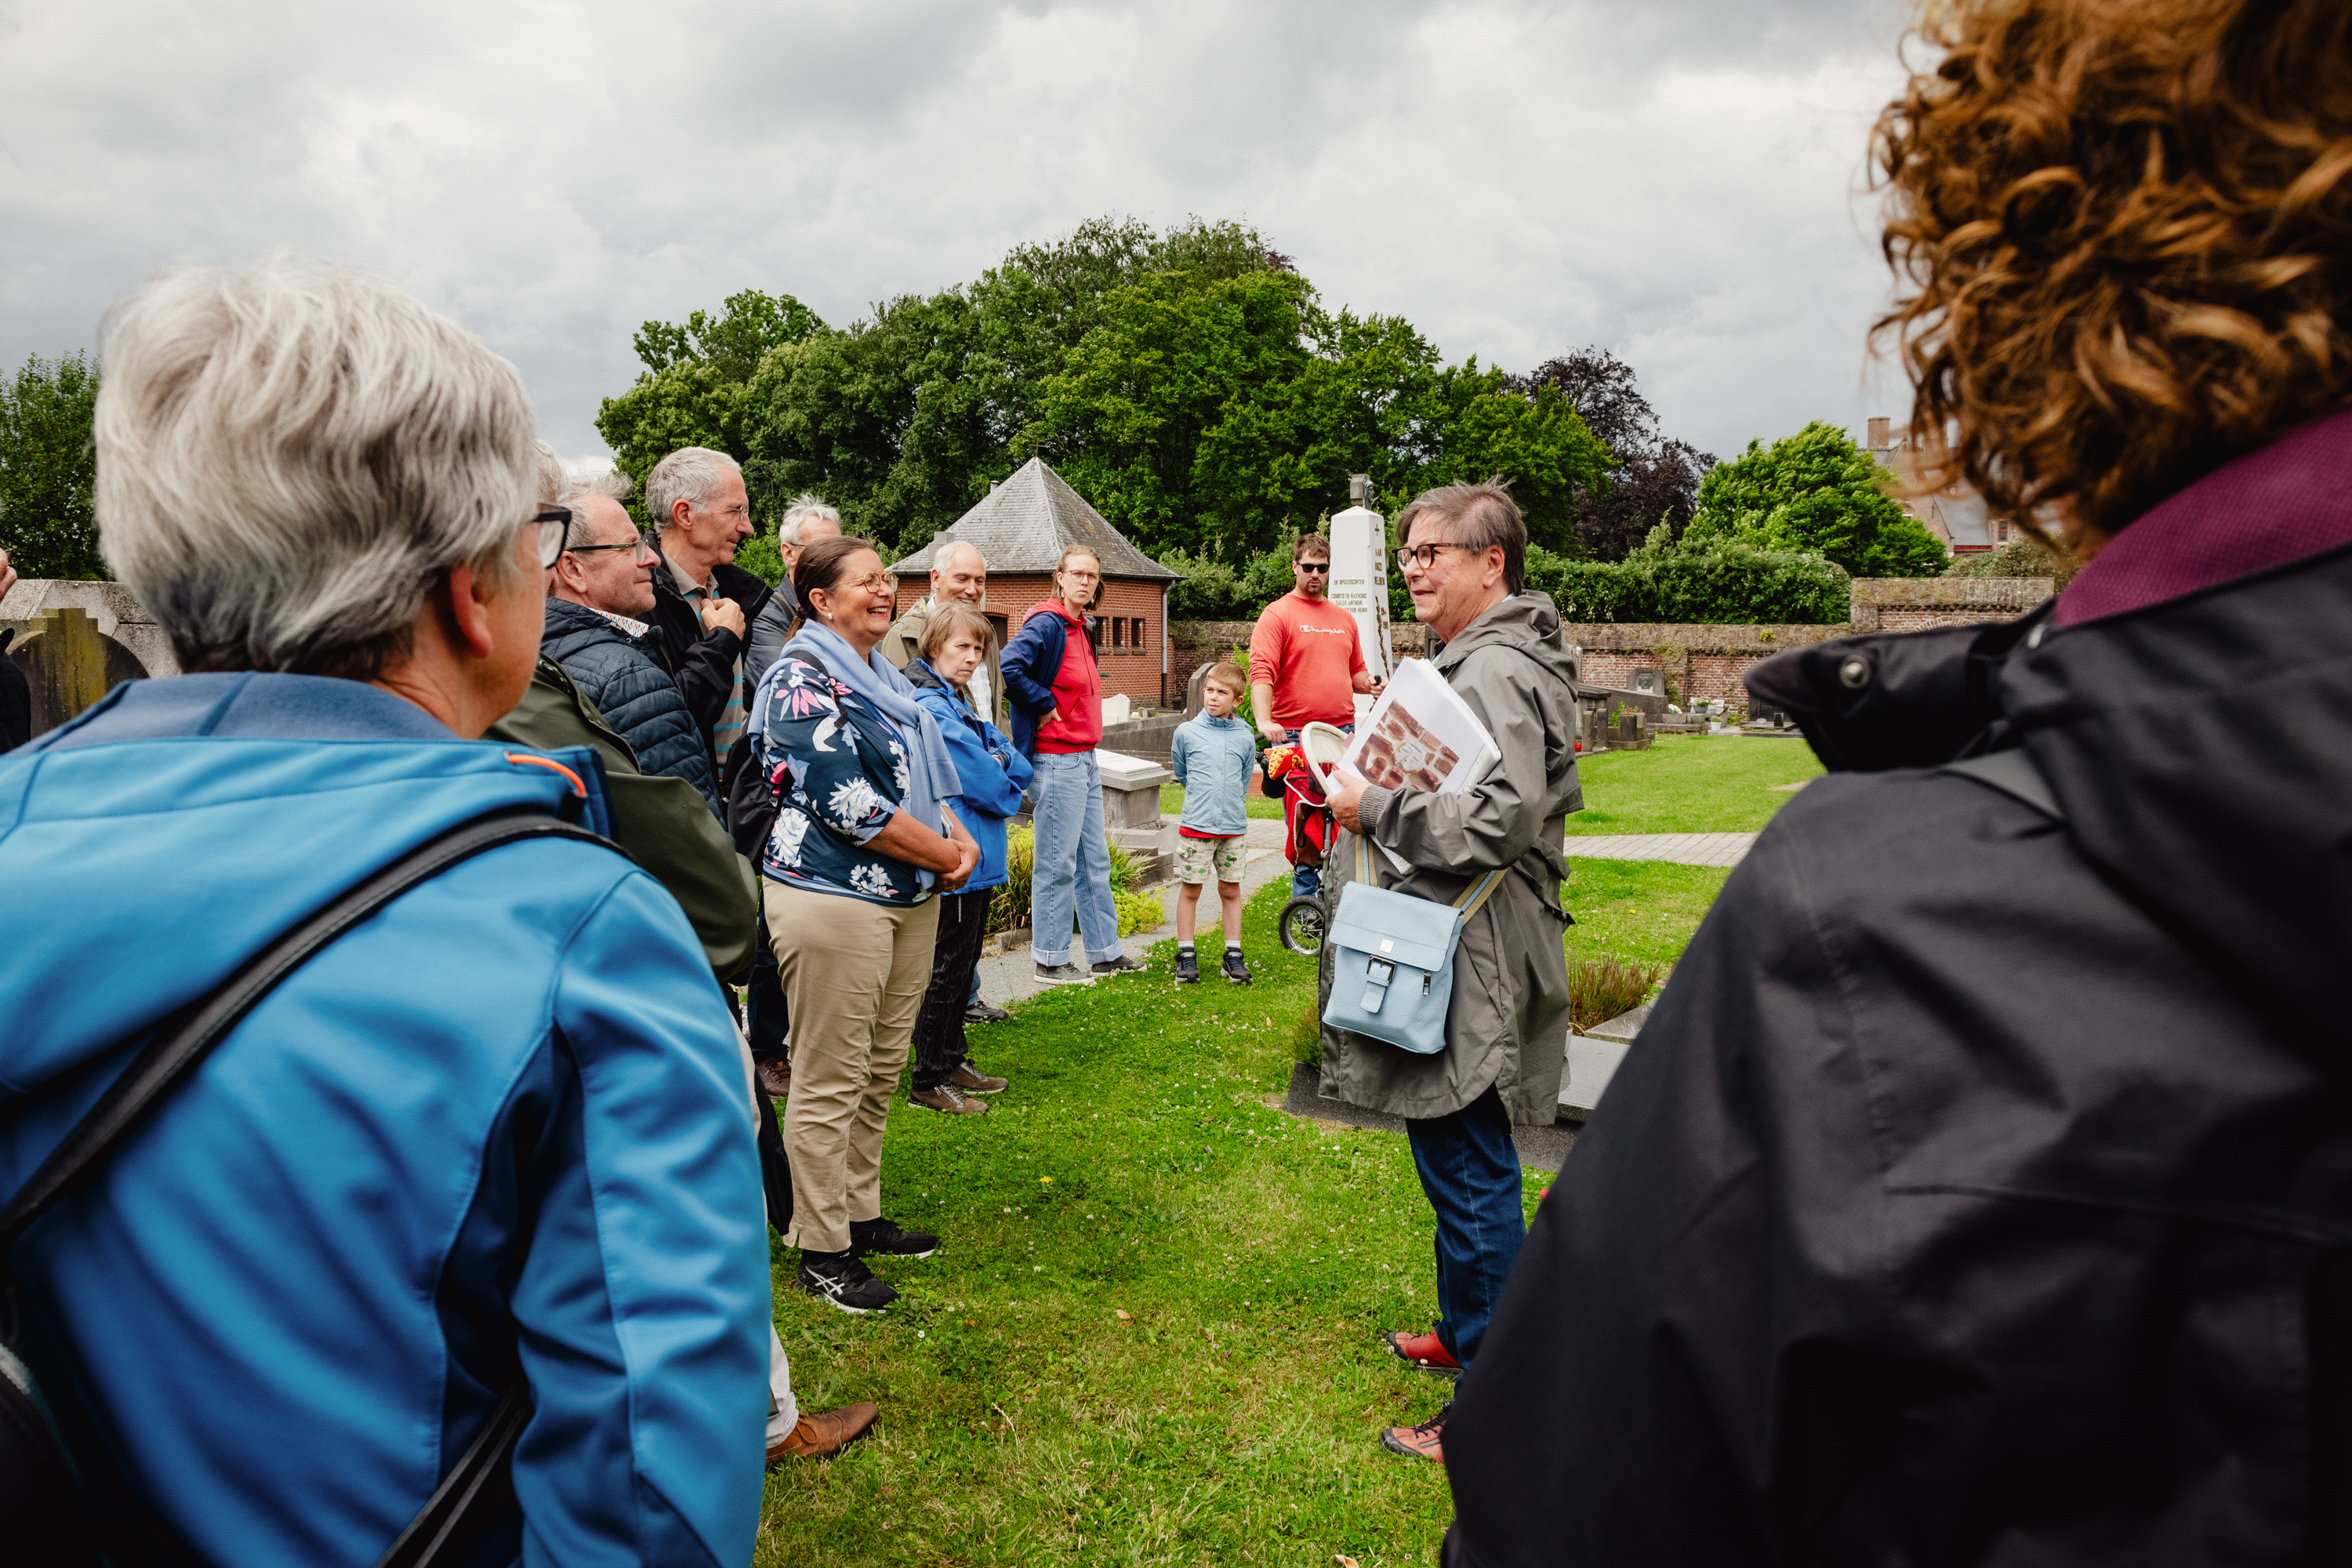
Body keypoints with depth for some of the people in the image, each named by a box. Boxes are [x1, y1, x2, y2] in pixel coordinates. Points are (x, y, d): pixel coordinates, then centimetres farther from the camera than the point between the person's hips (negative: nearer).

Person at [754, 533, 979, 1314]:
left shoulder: (885, 677, 16)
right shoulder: (803, 679, -13)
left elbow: (927, 776, 21)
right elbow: (849, 806, -20)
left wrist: (960, 838, 1)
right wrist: (947, 857, -11)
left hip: (910, 896, 9)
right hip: (833, 897, -9)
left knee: (880, 1072, 16)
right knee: (829, 1082, 0)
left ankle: (861, 1215, 30)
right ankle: (821, 1250, 12)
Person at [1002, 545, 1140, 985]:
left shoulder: (1083, 630, 15)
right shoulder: (1047, 624, -13)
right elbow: (1009, 667, -28)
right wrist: (1044, 705, -17)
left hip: (1085, 759, 9)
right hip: (1057, 762, -9)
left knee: (1094, 860, 14)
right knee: (1057, 862, -3)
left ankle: (1105, 952, 23)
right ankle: (1051, 962, 6)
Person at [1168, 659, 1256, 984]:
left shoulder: (1245, 738, 3)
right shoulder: (1186, 732, -2)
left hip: (1234, 827, 2)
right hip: (1195, 826, -2)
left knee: (1231, 890, 9)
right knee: (1190, 889, 4)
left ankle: (1233, 955, 18)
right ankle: (1186, 955, 14)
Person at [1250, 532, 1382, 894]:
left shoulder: (1344, 618, 18)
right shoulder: (1277, 615, -1)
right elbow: (1261, 672, -13)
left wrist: (1369, 683, 2)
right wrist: (1264, 721, -28)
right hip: (1295, 736, -5)